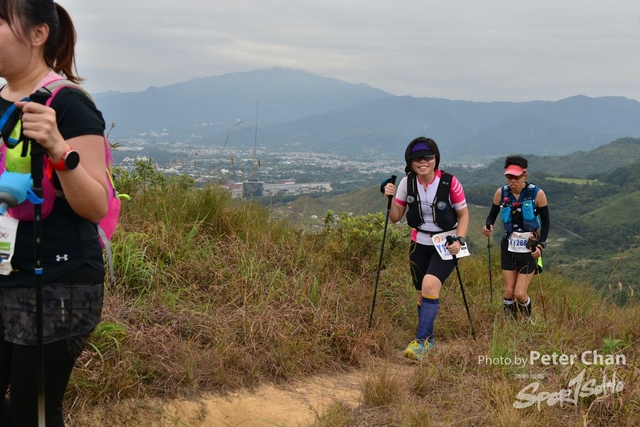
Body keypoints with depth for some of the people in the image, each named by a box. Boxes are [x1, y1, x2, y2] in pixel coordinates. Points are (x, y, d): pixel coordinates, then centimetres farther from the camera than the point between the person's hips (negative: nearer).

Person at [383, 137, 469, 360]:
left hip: (446, 245, -4)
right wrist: (390, 199, -18)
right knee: (422, 294, 10)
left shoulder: (450, 182, -16)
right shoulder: (407, 182, -7)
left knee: (430, 285, -25)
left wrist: (459, 240, -19)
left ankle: (421, 340, -18)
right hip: (419, 244, 4)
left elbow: (463, 215, -4)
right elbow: (395, 218, 0)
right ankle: (428, 339, 29)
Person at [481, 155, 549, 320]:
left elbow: (545, 222, -3)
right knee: (508, 292, 5)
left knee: (520, 294, -4)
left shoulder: (537, 194, -12)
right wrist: (488, 226, -17)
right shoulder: (501, 193, -5)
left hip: (529, 248, -3)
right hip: (509, 246, 3)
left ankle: (527, 321, 25)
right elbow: (492, 215, 6)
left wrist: (540, 245, -16)